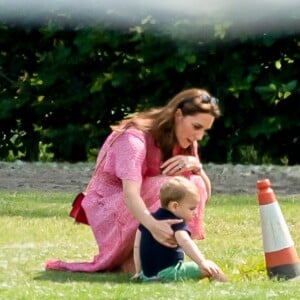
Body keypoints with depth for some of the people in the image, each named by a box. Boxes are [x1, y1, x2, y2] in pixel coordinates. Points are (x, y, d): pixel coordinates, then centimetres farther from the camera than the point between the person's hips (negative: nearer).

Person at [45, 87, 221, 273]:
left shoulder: (183, 143, 0)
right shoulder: (135, 138, -24)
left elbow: (205, 193, -2)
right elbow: (130, 193, -39)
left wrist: (196, 166, -25)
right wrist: (153, 226, -59)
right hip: (108, 211, -8)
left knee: (194, 185, -14)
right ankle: (131, 261, -23)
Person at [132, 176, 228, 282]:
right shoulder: (176, 223, -11)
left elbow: (137, 246, 20)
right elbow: (184, 241, -31)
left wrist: (138, 272, 26)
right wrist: (202, 262, -38)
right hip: (168, 273, -8)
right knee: (211, 270, -7)